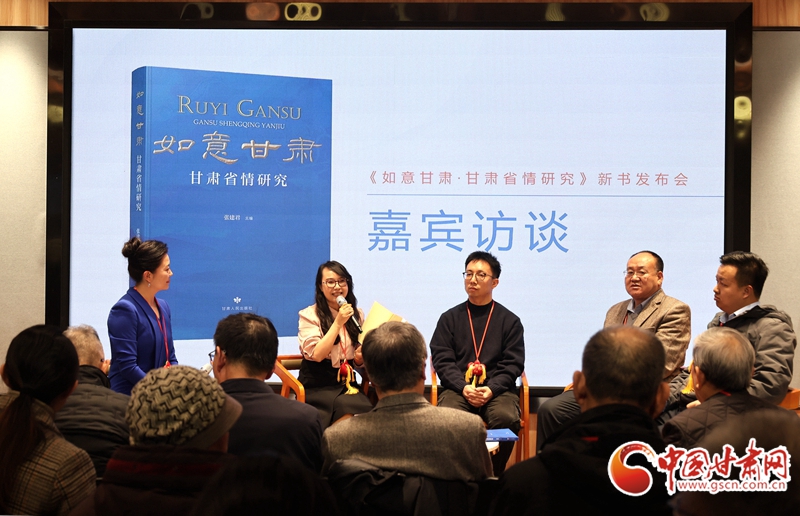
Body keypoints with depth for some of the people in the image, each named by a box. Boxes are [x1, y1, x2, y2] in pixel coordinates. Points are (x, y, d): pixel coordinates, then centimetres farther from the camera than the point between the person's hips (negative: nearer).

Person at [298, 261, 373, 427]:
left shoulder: (356, 314, 12)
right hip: (317, 387, -4)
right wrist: (338, 323, -17)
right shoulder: (309, 315, -4)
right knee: (348, 407, -33)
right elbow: (317, 354, -15)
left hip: (347, 383, 4)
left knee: (369, 413, -27)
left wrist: (360, 358, -6)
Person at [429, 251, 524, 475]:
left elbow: (512, 364, 5)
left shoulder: (509, 320, 12)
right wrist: (464, 388, -13)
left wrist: (491, 389, -14)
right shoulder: (449, 318, 14)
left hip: (497, 389, 0)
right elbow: (442, 361, 5)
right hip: (458, 388, 0)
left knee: (506, 418, -32)